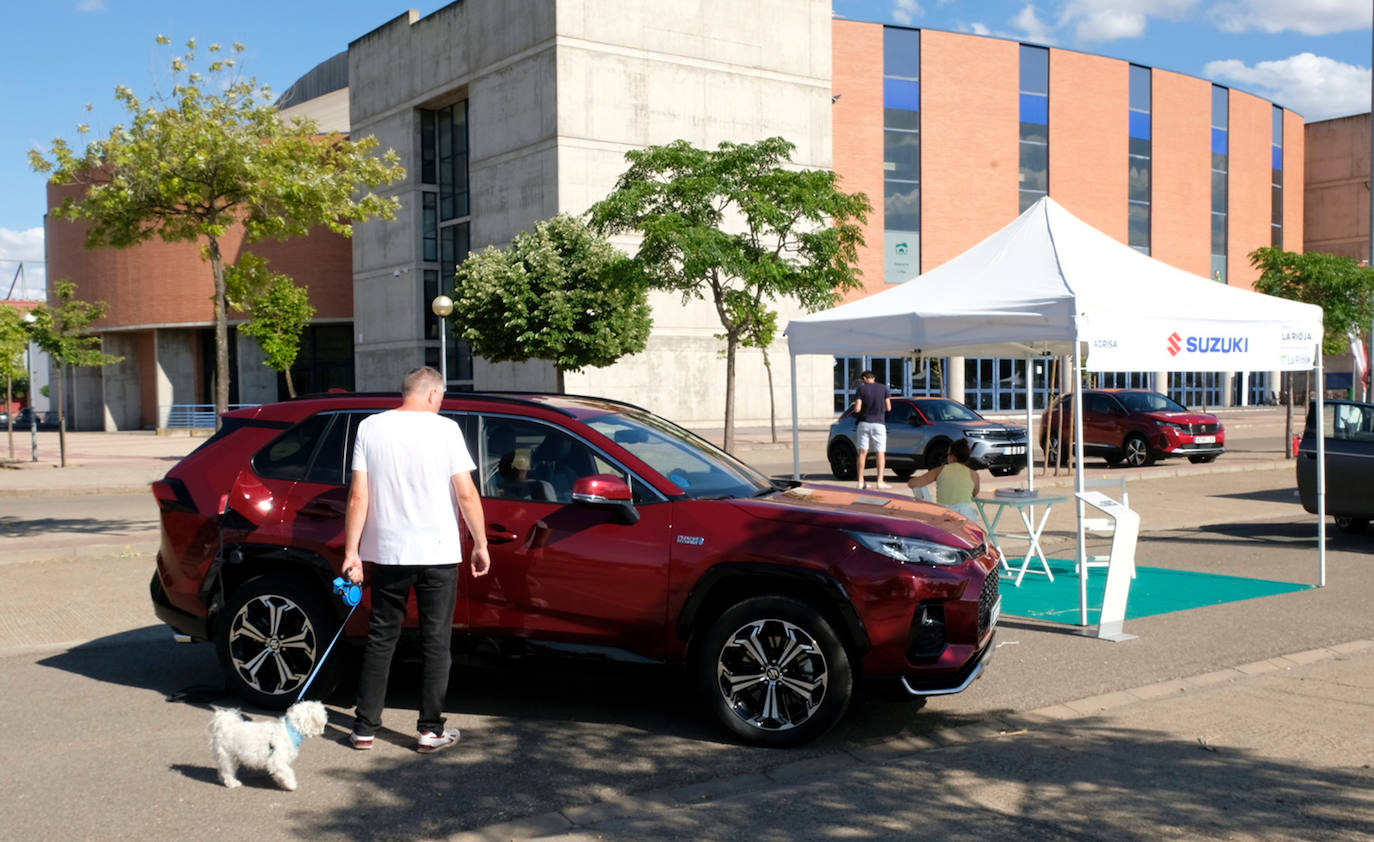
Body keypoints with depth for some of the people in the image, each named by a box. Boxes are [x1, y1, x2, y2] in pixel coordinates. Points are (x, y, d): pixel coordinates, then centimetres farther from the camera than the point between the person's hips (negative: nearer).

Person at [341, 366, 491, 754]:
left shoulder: (370, 427, 2)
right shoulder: (444, 428, -7)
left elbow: (358, 497, -2)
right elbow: (467, 494, -8)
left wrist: (351, 552, 2)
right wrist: (481, 545, 2)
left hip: (386, 552, 3)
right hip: (438, 552, -3)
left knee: (381, 638, 13)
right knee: (436, 642, 7)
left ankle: (365, 727, 16)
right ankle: (431, 730, 9)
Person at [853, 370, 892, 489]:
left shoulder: (861, 388, -4)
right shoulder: (883, 388, 0)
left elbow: (857, 409, -10)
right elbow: (888, 408, 1)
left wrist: (856, 405, 12)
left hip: (864, 423, 0)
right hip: (879, 423, 0)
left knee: (862, 452, 4)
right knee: (880, 453, 3)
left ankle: (860, 481, 2)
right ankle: (880, 481, -5)